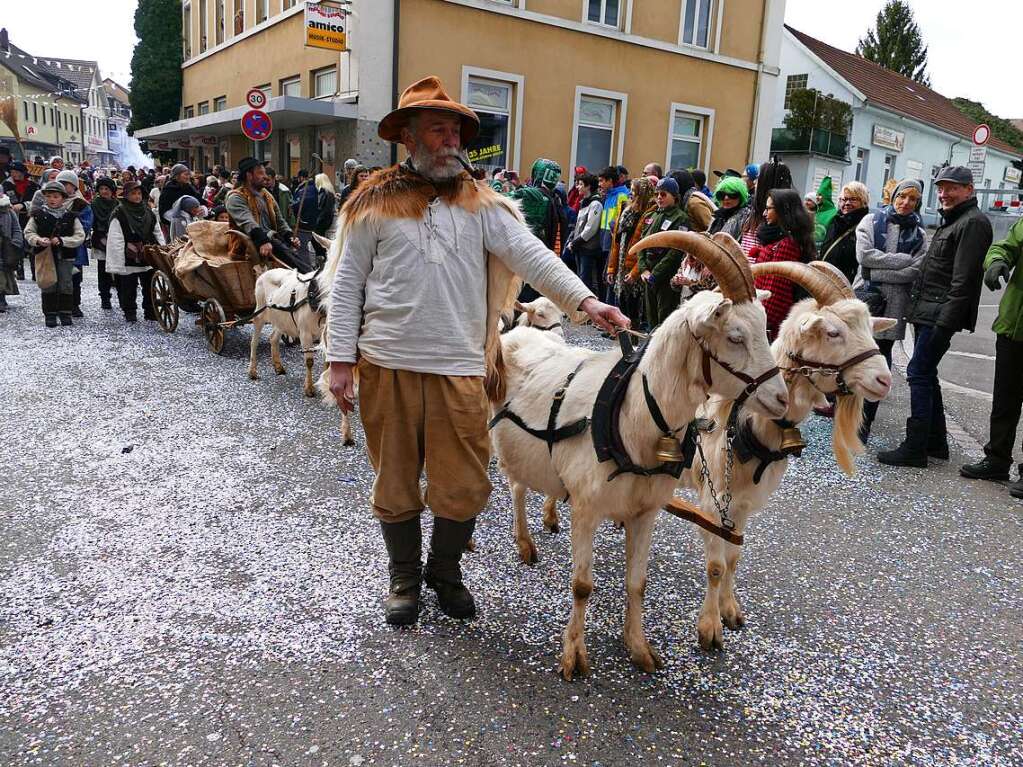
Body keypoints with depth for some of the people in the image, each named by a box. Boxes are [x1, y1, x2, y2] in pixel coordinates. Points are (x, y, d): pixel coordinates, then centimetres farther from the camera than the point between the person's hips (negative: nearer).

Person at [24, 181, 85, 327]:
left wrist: (62, 240, -17)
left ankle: (65, 313, 16)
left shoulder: (71, 216, 0)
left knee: (66, 285, 5)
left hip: (65, 257, 0)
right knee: (48, 285, 5)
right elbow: (28, 233, 4)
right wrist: (38, 240, -17)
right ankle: (50, 314, 12)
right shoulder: (38, 215, 1)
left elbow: (80, 236, -5)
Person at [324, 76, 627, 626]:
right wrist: (341, 360, -2)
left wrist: (583, 299, -18)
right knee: (396, 479, 11)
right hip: (387, 365, 0)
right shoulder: (375, 203, 4)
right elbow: (348, 285, 4)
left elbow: (531, 256, -3)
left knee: (463, 485, 4)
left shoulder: (481, 204, 8)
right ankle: (404, 576, 33)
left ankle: (445, 571, 30)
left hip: (459, 368, 1)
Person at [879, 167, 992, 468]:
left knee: (919, 373, -11)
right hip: (926, 312, 10)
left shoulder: (973, 223, -11)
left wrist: (945, 322, -22)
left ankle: (915, 448, -7)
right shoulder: (950, 221, 21)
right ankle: (936, 441, 23)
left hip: (941, 315, -10)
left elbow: (963, 280, -18)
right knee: (926, 373, 14)